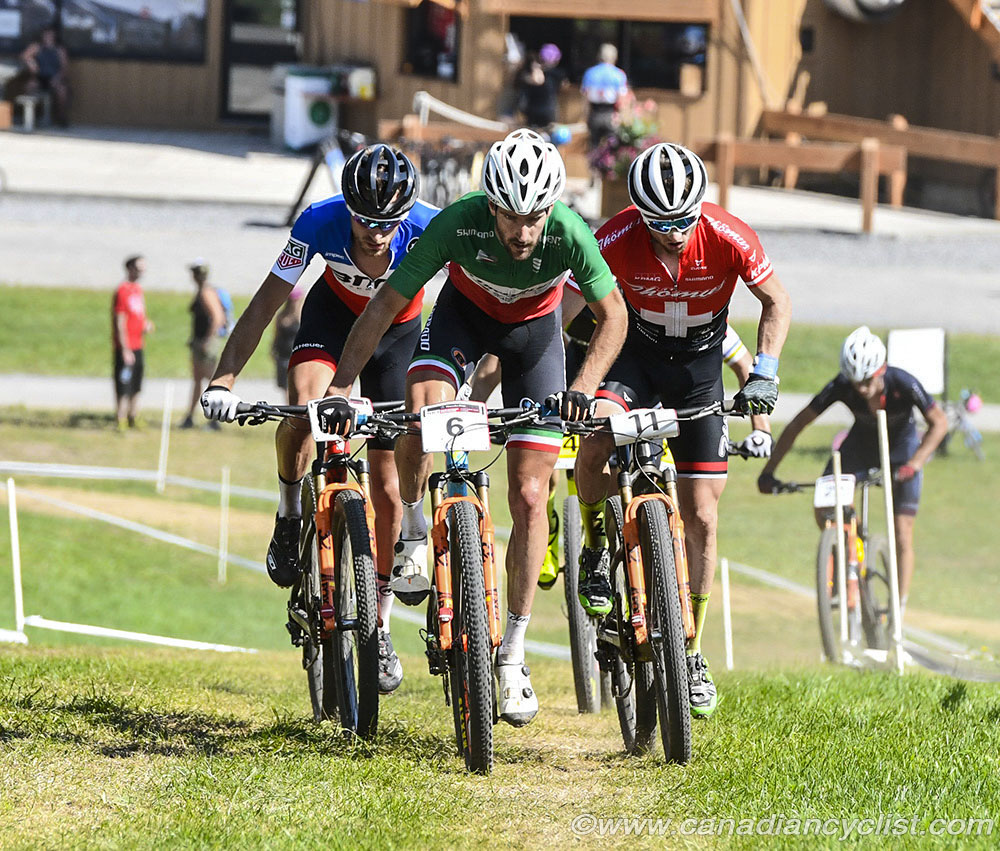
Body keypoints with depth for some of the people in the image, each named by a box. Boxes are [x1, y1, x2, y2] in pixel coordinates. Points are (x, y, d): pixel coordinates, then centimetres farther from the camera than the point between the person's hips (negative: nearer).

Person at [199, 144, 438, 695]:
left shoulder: (429, 230, -36)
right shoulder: (320, 223, -33)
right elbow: (265, 304, -31)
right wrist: (223, 379, -40)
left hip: (398, 332, 0)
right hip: (334, 314, 0)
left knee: (387, 488, -2)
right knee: (302, 406, -32)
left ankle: (381, 625, 13)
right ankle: (290, 517, -4)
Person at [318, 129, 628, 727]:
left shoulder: (569, 233, -35)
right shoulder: (458, 223, -35)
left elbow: (613, 314, -23)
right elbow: (386, 305, -28)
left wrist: (585, 387, -38)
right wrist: (342, 386, -35)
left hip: (535, 329, 0)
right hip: (465, 313, 0)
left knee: (529, 496, -6)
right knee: (421, 407, -32)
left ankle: (513, 656, 3)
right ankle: (415, 535, -5)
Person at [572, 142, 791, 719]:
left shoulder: (728, 238, -25)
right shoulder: (617, 240, -26)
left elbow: (777, 303, -10)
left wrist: (764, 373, -24)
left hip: (699, 364, 1)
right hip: (635, 353, -1)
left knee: (701, 517, -2)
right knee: (596, 439, -33)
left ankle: (693, 654, 12)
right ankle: (596, 547, -4)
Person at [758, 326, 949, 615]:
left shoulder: (903, 384, -34)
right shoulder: (841, 387, -29)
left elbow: (939, 422, -32)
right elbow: (797, 424, -23)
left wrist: (914, 464, -46)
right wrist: (768, 471, -28)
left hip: (900, 449, -2)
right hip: (861, 446, 2)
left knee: (902, 537, -8)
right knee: (824, 512, -17)